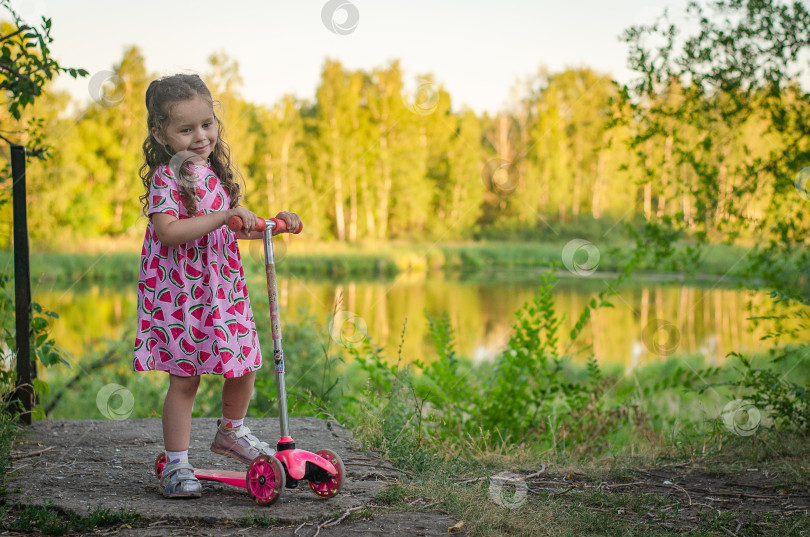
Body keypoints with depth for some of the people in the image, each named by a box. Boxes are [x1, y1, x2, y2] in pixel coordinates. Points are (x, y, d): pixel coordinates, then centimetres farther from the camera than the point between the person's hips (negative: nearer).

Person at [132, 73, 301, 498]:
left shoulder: (216, 172, 11)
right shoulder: (165, 177, -13)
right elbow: (168, 231, -28)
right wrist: (225, 216, -31)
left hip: (224, 288, 7)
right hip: (180, 294, -7)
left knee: (245, 365, 10)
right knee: (184, 378, -3)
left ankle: (230, 432, 36)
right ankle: (176, 464, 9)